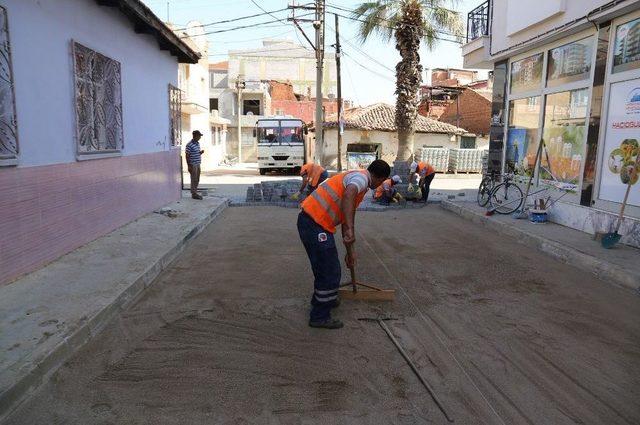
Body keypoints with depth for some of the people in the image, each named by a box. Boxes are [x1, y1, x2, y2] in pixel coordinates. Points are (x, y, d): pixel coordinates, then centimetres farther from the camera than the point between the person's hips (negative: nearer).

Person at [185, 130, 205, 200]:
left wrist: (201, 152, 0)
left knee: (197, 180, 13)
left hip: (198, 164, 8)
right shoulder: (189, 145, -15)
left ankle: (195, 192, 23)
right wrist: (189, 166, -16)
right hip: (193, 165, -8)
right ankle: (194, 194, 5)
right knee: (194, 180, -2)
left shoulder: (198, 143, 11)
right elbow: (187, 156, -14)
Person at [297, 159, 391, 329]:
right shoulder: (361, 177, -7)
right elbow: (348, 196, -33)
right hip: (316, 225, -10)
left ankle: (322, 299, 47)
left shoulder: (357, 179, 23)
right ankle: (320, 316, 18)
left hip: (309, 221, 10)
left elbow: (346, 219, 28)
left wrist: (350, 251, 31)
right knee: (330, 271, 3)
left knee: (325, 266, 27)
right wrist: (350, 230, -37)